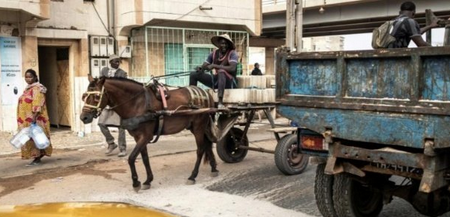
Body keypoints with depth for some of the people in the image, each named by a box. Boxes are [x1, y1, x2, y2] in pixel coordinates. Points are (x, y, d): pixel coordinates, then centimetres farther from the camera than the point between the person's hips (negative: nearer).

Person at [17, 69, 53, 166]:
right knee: (30, 138, 10)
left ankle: (37, 159, -2)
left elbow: (37, 104, -23)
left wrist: (34, 117, -31)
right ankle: (37, 157, 16)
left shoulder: (37, 89, -13)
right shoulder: (28, 88, 16)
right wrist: (22, 118, 21)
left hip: (34, 118, -10)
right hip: (27, 118, 10)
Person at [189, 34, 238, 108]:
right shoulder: (214, 53, 5)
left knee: (221, 71, -38)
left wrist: (214, 66, -27)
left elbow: (232, 68, -27)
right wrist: (200, 68, -18)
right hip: (215, 80, 6)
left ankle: (220, 102, -48)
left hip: (229, 82, -6)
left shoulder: (232, 53, -10)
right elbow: (204, 66, 7)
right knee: (193, 75, 0)